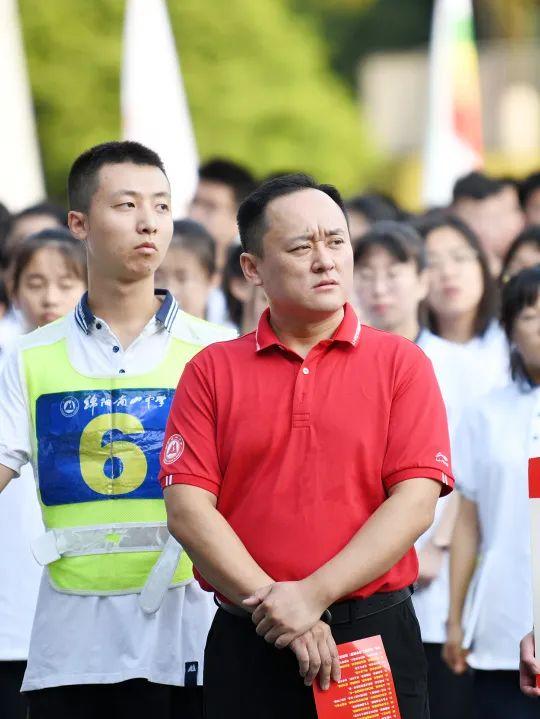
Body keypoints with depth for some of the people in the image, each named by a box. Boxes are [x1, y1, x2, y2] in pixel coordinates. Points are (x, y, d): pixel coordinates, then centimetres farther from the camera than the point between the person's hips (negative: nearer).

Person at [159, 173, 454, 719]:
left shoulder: (401, 363, 3)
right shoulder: (211, 372, 6)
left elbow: (416, 503, -6)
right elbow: (187, 508, -3)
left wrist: (314, 595, -16)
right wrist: (273, 604, -13)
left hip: (376, 637, -1)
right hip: (248, 647, 1)